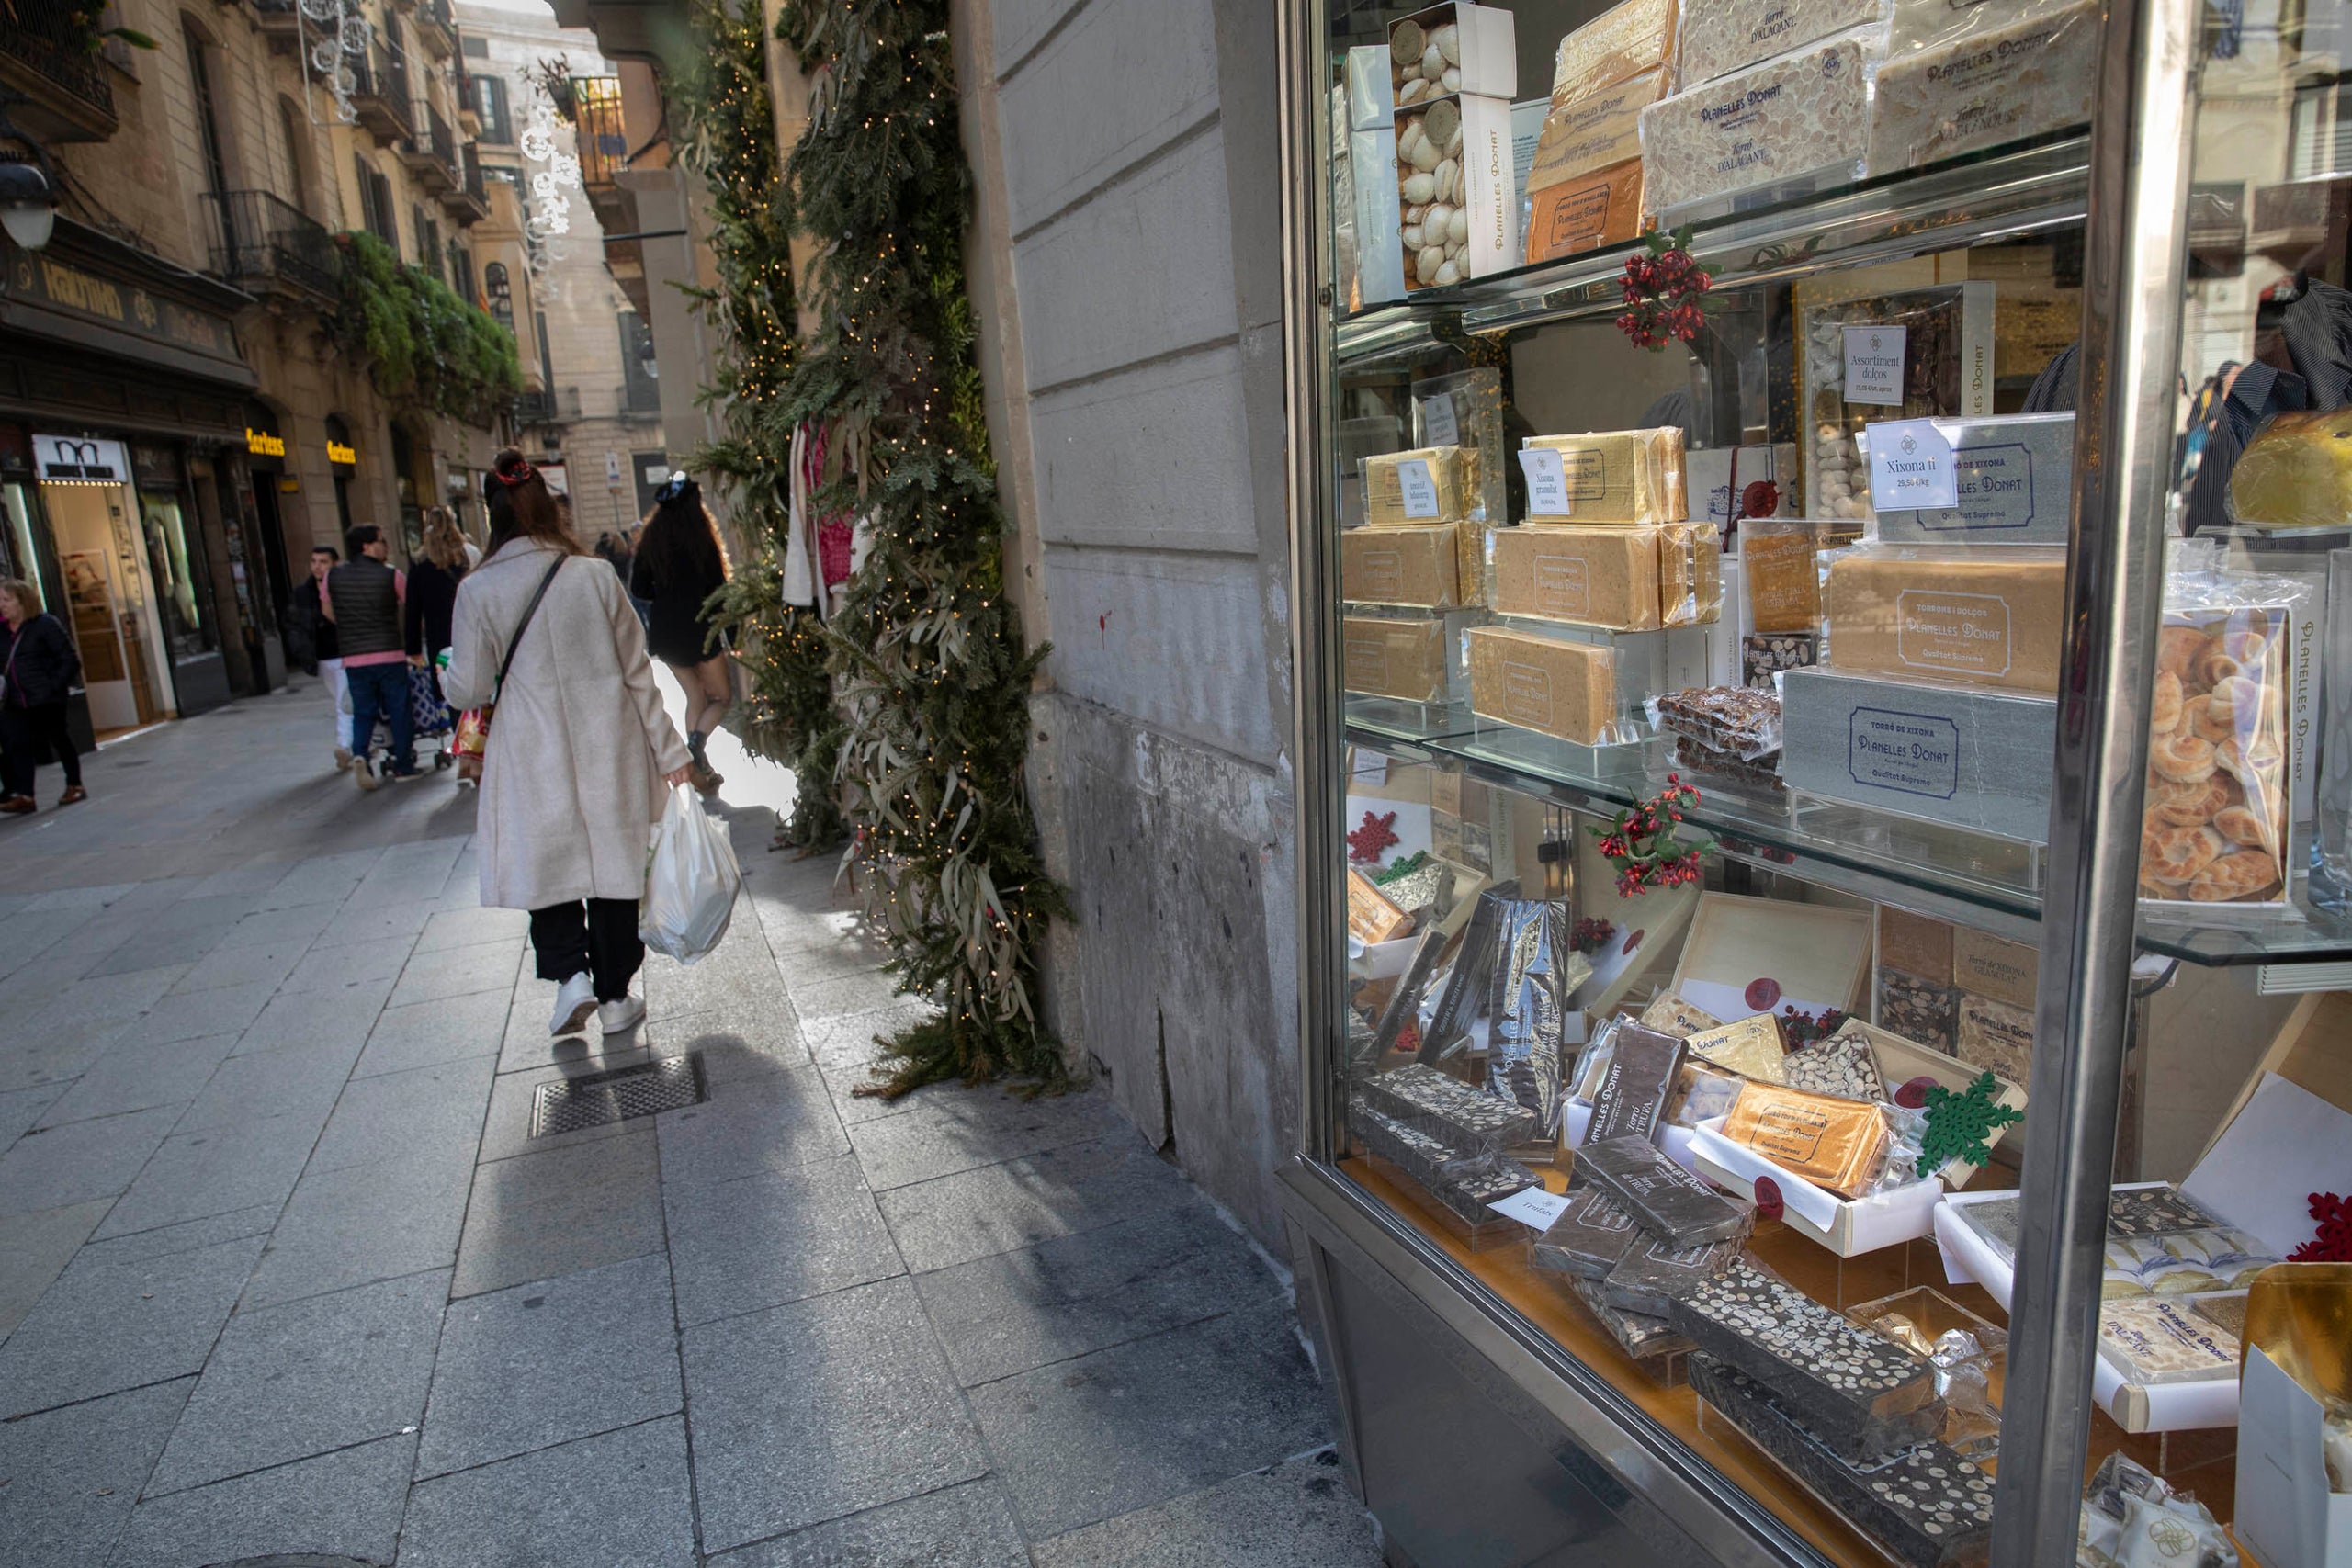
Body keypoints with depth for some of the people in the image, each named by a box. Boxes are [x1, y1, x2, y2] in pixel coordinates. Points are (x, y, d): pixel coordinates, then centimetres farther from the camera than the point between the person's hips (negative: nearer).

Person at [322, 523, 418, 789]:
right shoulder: (390, 574, -7)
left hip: (354, 658, 3)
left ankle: (359, 754, -11)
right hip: (390, 655, -3)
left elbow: (328, 611, 16)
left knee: (363, 712, 11)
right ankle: (403, 765, 12)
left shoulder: (333, 576, 3)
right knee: (399, 710, 7)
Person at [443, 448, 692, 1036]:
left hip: (534, 761, -1)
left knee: (548, 868, 16)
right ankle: (615, 997, 20)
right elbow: (637, 673, -1)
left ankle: (571, 973, 0)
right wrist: (668, 749, 7)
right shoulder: (596, 577, -5)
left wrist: (449, 671, 21)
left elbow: (469, 691, -3)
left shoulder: (479, 590, -8)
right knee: (611, 867, 11)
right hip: (609, 753, 1)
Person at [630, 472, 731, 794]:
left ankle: (702, 770, 17)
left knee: (695, 697, 18)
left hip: (664, 632, 5)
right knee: (721, 696, 10)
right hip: (698, 628, -5)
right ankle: (696, 743, -16)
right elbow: (717, 586, -11)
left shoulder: (650, 538, 1)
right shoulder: (699, 537, -13)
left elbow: (639, 588, 5)